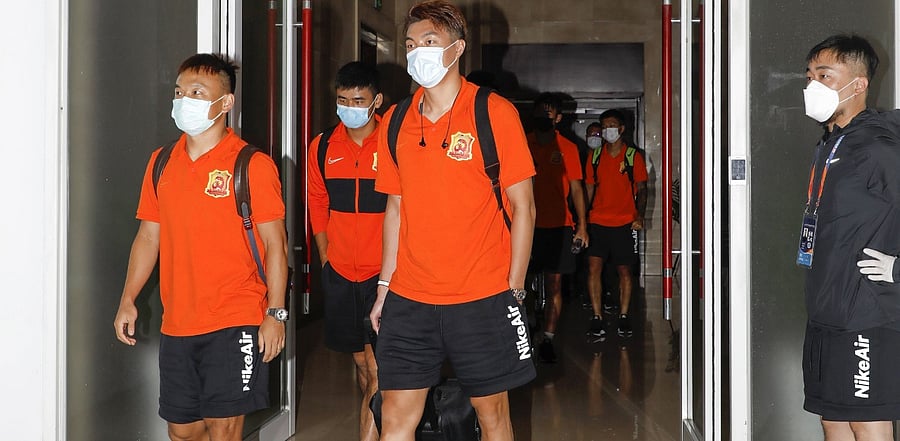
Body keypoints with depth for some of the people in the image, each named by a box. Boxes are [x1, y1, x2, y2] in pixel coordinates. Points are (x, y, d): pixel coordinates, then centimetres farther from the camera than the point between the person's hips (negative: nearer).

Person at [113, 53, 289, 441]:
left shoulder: (252, 165, -7)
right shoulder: (161, 163, 10)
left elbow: (275, 244, -7)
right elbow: (148, 236, 15)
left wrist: (275, 313, -12)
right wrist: (128, 300, 8)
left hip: (234, 323, -5)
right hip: (176, 325, 6)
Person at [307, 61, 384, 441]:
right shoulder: (323, 148, 5)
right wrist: (326, 258, 12)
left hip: (383, 272, -4)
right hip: (339, 273, 5)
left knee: (377, 369, -9)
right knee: (361, 361, 14)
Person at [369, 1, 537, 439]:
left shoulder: (494, 112, -6)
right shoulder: (396, 122, 7)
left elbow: (523, 208, -4)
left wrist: (514, 289, -7)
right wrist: (385, 286, 11)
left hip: (482, 299, -3)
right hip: (409, 300, 4)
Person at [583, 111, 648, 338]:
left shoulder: (633, 156, 2)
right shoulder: (595, 156, 9)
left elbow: (641, 189, 1)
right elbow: (589, 188, 12)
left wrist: (639, 216, -13)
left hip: (625, 223, -2)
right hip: (598, 221, 2)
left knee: (624, 270, 4)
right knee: (594, 267, -8)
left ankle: (623, 316, 14)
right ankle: (597, 316, -1)